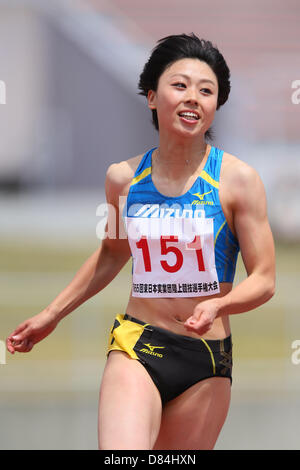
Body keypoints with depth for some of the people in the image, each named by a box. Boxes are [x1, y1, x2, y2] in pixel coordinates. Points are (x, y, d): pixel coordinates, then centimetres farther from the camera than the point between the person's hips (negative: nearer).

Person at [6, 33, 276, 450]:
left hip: (207, 359, -1)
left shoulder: (237, 180, -5)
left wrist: (217, 305, -24)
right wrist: (52, 315, 28)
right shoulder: (124, 178, 3)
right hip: (136, 348, 1)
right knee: (121, 450, -23)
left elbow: (264, 280, -4)